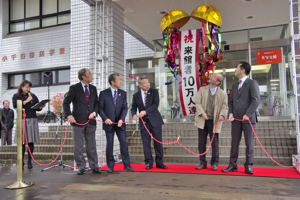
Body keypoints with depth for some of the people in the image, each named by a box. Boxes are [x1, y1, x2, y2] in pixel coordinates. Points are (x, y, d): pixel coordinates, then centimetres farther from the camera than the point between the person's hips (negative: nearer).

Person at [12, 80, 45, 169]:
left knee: (31, 142, 0)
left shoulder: (33, 96, 15)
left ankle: (29, 161, 8)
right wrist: (26, 101, -9)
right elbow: (15, 106, -7)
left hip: (32, 120, 2)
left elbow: (37, 108, 14)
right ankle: (21, 161, 7)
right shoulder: (16, 96, 9)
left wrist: (41, 107, -8)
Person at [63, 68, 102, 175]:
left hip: (91, 121, 4)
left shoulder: (93, 88, 10)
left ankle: (94, 166, 16)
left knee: (92, 145, 9)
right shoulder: (74, 88, -4)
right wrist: (69, 115, -16)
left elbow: (96, 103, 14)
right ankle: (81, 167, 15)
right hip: (78, 121, -4)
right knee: (78, 146, 4)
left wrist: (94, 112, -4)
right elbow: (66, 103, -3)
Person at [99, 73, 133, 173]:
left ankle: (126, 165, 10)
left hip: (120, 123, 2)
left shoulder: (123, 93, 8)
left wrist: (121, 119, -13)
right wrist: (105, 118, -15)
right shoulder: (103, 93, 1)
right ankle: (110, 166, 13)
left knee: (124, 143, 1)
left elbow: (125, 108, 2)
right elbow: (100, 108, 0)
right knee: (109, 144, 3)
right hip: (109, 123, -2)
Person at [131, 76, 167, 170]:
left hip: (155, 120, -1)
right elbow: (133, 108, 8)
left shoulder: (154, 92, 1)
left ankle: (159, 162, 14)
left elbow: (156, 104, -12)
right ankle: (149, 163, 15)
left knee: (158, 142, 2)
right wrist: (134, 114, -15)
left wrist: (145, 112, -22)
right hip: (143, 122, 1)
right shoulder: (136, 95, 7)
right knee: (146, 143, 4)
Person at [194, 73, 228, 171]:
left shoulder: (223, 94, 2)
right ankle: (202, 163, 19)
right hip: (202, 120, 2)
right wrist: (202, 113, -16)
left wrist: (222, 115, -23)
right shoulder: (202, 89, 8)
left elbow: (225, 106, -2)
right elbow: (198, 102, 0)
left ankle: (214, 163, 19)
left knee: (214, 143, 4)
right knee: (201, 143, 7)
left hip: (214, 121, -2)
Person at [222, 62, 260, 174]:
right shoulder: (235, 86, 20)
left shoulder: (252, 83, 0)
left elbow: (256, 100, -10)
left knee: (249, 143, 1)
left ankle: (248, 166, 11)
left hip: (248, 118, -6)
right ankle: (233, 165, 13)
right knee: (234, 143, 7)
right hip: (236, 119, 6)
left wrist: (247, 114, -17)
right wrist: (231, 113, 2)